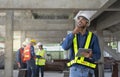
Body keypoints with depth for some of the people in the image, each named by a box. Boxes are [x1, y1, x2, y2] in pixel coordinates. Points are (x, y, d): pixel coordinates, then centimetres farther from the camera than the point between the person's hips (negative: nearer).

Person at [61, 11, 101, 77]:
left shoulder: (93, 37, 3)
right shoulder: (71, 35, 8)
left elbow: (97, 55, 0)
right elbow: (65, 47, -12)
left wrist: (90, 56, -23)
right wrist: (73, 33, -19)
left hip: (87, 71, -1)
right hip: (75, 70, 1)